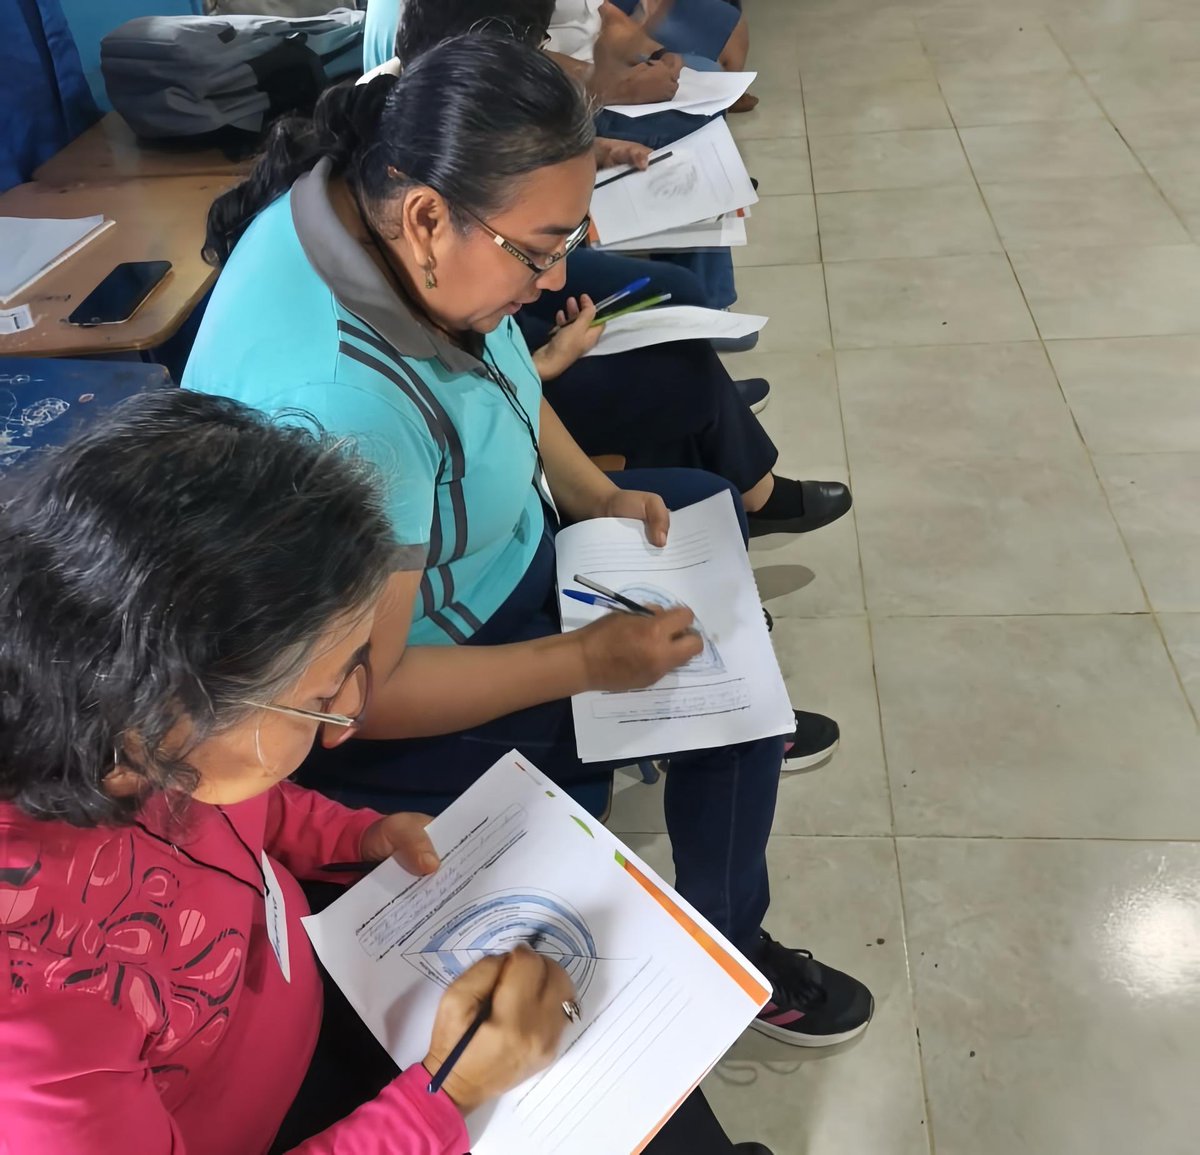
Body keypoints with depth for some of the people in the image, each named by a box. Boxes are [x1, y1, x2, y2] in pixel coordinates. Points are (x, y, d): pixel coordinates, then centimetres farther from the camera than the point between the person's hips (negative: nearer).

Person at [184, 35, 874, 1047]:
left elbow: (499, 373, 6)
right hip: (407, 680, -9)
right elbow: (360, 694, -31)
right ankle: (732, 961, 19)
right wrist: (589, 659, -26)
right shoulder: (340, 404, -40)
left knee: (706, 506, 16)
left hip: (478, 539, 9)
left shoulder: (370, 190, -13)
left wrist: (595, 497, -4)